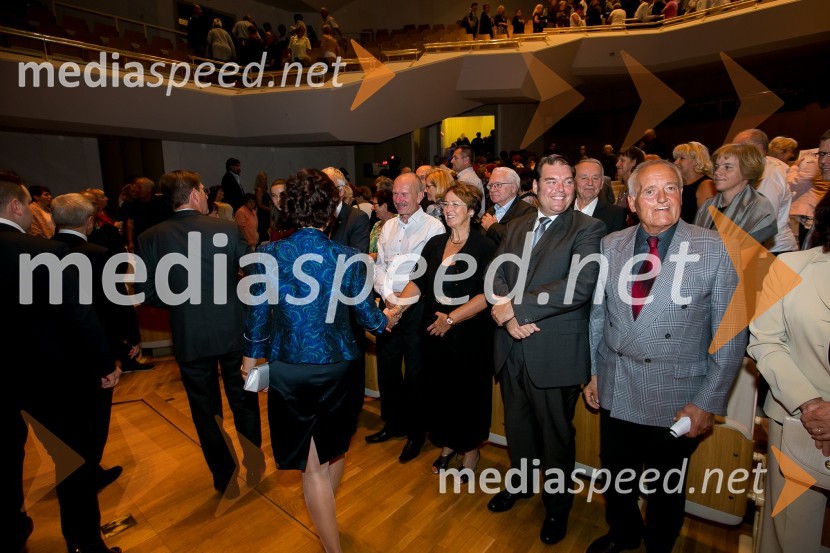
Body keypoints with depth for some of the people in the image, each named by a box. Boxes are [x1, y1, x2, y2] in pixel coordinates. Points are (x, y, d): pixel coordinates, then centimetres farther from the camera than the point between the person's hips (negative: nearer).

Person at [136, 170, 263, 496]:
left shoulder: (151, 238, -7)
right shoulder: (226, 228, -10)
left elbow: (147, 293, -6)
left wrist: (179, 303, 12)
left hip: (189, 338, 1)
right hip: (233, 332, 0)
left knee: (205, 411, 17)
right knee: (243, 401, 20)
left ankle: (226, 480, 30)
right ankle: (254, 467, 35)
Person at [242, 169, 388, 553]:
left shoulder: (269, 255, -11)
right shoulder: (347, 258, -11)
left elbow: (258, 313, -3)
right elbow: (366, 314, -2)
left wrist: (251, 356, 15)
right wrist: (384, 323, 22)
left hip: (289, 369, -1)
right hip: (337, 366, 2)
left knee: (311, 464, 13)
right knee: (334, 449, 27)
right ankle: (326, 516, 53)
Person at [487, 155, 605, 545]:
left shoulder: (587, 229, -9)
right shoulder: (516, 227, 9)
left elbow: (581, 286, -23)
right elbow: (496, 274, 2)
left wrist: (517, 307, -21)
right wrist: (507, 315, -17)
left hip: (556, 352, -5)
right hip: (512, 348, 5)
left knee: (556, 434, 15)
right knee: (516, 424, 24)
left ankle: (557, 504, 41)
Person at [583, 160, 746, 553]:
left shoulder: (715, 248, -11)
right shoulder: (611, 245, 0)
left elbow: (732, 334, -8)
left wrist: (708, 402, -10)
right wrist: (593, 371, 7)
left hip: (677, 398, -3)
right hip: (616, 391, 3)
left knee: (666, 490, 18)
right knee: (615, 476, 22)